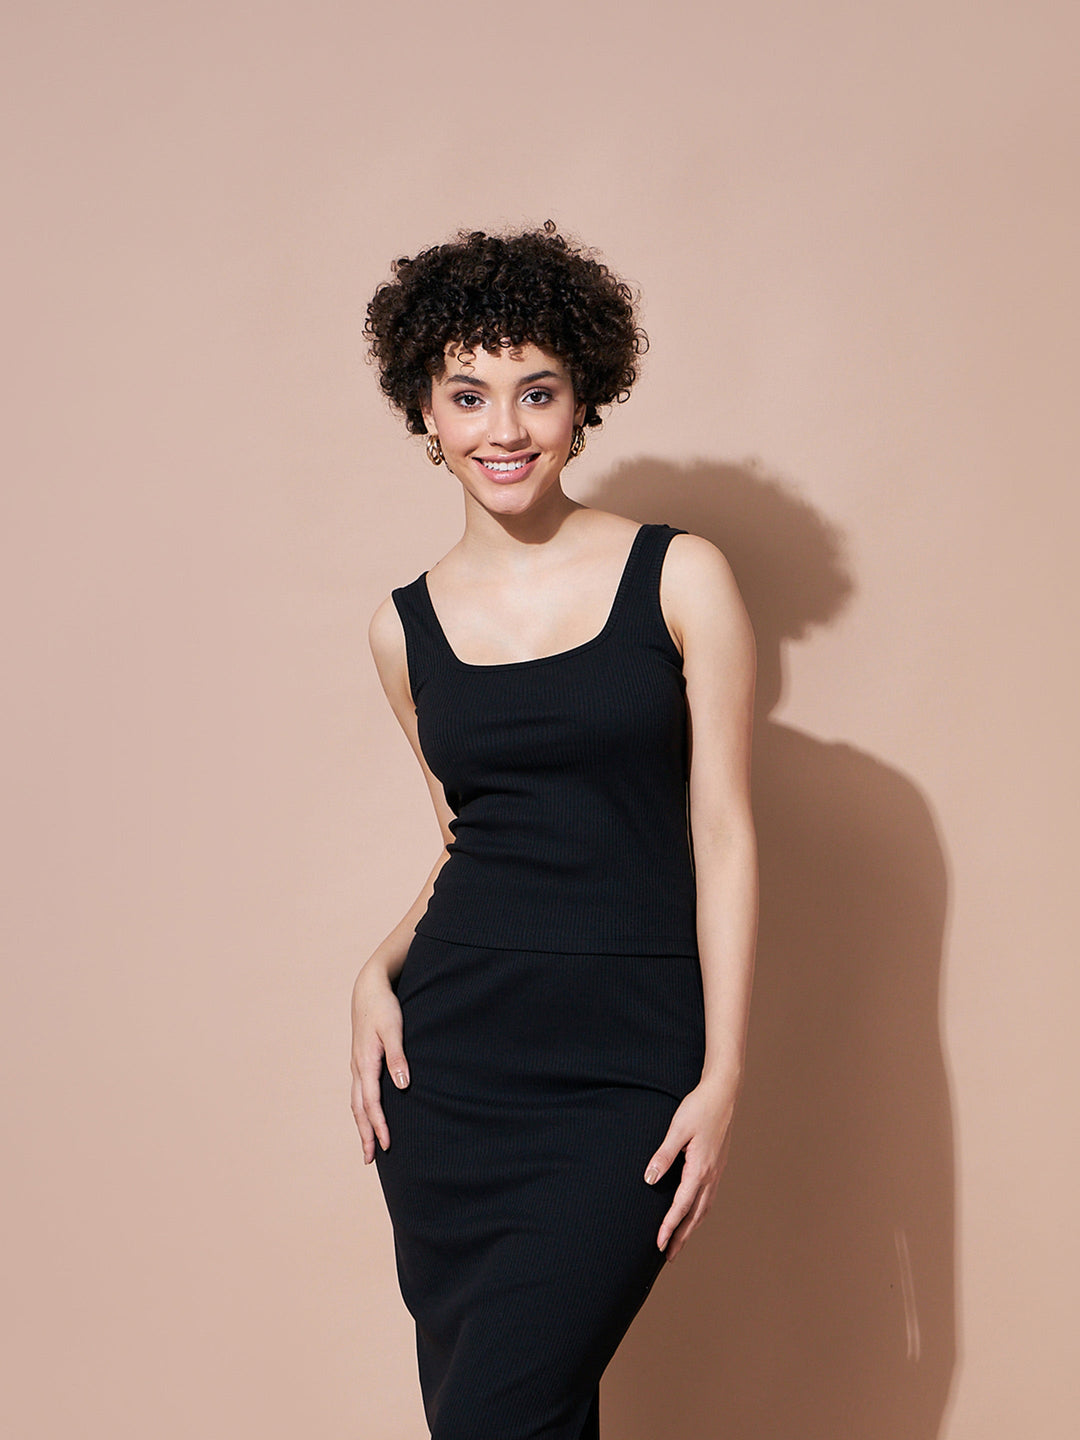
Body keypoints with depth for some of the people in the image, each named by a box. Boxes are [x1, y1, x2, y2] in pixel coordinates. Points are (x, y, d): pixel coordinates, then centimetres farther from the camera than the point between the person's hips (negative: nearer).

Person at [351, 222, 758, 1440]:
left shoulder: (680, 578, -1)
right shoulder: (406, 627, 8)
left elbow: (722, 834, -2)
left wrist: (723, 1076, -7)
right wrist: (382, 969, 0)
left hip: (626, 1066, -3)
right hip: (447, 1058, 3)